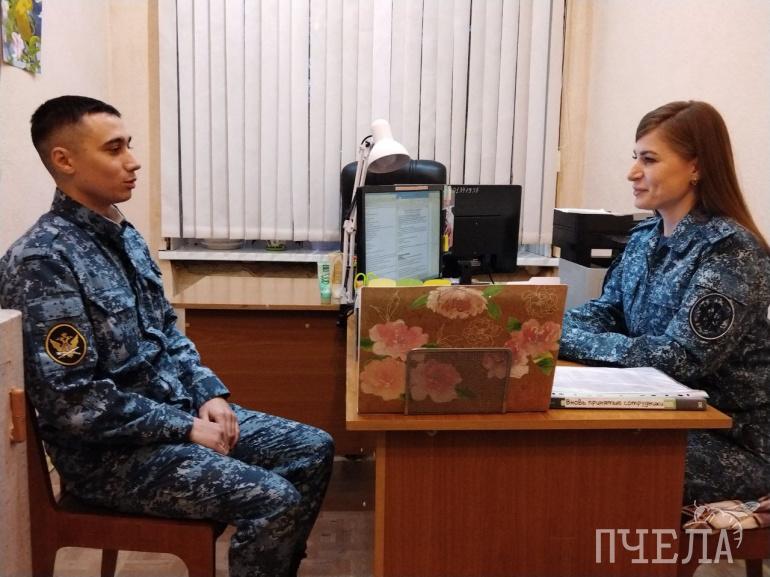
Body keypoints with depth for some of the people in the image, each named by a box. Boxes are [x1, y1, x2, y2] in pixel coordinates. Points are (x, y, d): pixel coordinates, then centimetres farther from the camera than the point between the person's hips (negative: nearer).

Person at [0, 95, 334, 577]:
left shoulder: (125, 235, 8)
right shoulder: (43, 260, -20)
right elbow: (76, 402, -24)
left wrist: (209, 393, 0)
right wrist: (186, 429, -17)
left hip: (178, 408, 9)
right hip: (109, 450, -9)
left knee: (314, 450, 5)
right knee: (275, 500, -22)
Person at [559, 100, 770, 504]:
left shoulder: (729, 249, -20)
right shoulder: (646, 235, 5)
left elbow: (679, 359, -26)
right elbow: (605, 312, 4)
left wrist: (562, 339, -26)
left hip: (733, 441, -6)